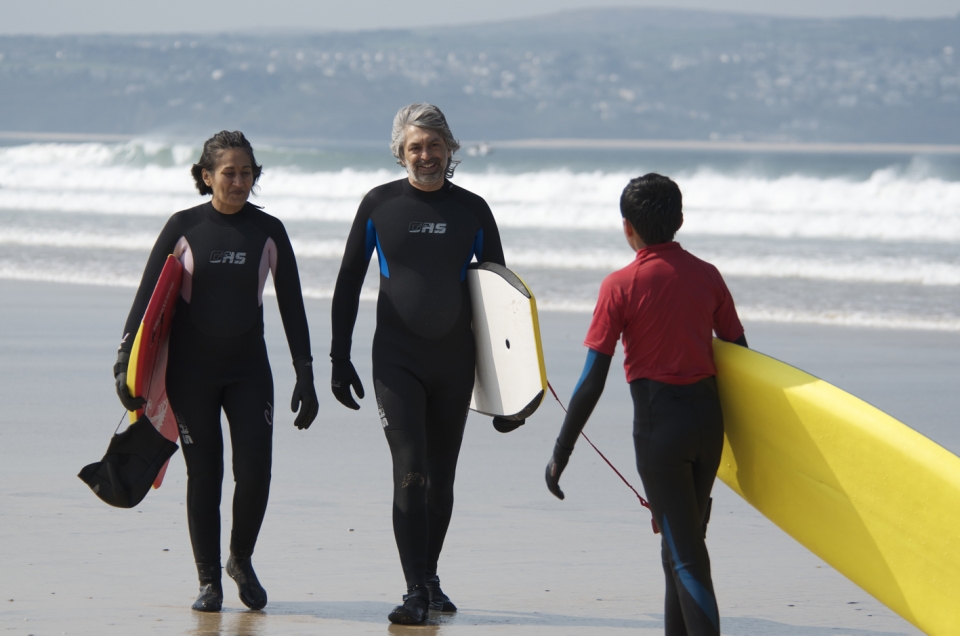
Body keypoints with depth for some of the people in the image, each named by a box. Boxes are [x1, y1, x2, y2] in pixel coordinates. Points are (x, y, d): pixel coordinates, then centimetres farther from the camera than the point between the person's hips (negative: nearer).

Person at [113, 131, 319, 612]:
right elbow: (147, 297, -2)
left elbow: (291, 306, 7)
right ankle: (208, 580, 10)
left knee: (255, 471, -9)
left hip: (248, 369, 1)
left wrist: (305, 374, 4)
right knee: (204, 475, 0)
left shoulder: (268, 232, 3)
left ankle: (241, 560, 15)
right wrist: (127, 363, -9)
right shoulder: (184, 228, -2)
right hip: (191, 370, -1)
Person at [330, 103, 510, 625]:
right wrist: (339, 360, 3)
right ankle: (415, 591, -13)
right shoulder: (379, 205, 1)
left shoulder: (472, 210, 4)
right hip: (397, 360, -2)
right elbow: (348, 284, 8)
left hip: (455, 362, 2)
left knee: (441, 479, 9)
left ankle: (430, 579, 24)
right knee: (410, 473, -12)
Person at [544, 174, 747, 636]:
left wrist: (561, 452, -4)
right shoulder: (707, 276, 4)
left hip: (658, 419, -5)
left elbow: (592, 381, -10)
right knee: (686, 545, 18)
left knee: (685, 555, -5)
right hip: (709, 413, 5)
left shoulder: (621, 286, -8)